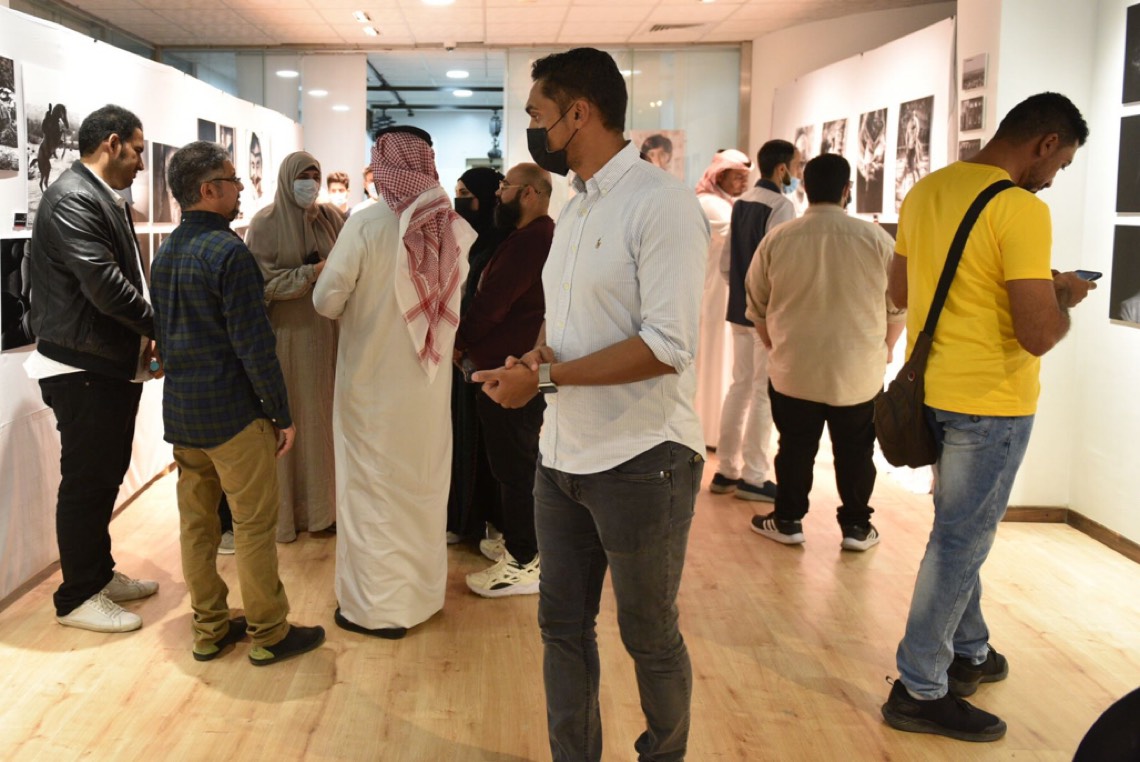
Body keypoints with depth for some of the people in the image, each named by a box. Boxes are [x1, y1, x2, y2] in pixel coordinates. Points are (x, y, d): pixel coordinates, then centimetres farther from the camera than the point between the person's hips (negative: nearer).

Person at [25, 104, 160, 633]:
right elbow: (103, 283, -25)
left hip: (113, 365, 10)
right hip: (84, 370, -10)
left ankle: (100, 574, 34)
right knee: (85, 481, 1)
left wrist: (145, 335, 0)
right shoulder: (72, 198, -17)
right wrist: (158, 326, -13)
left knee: (107, 474, 19)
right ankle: (78, 597, 15)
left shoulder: (105, 199, 13)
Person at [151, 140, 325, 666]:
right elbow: (254, 344, -19)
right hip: (231, 413, -8)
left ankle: (209, 629, 24)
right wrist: (282, 413, -11)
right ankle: (268, 635, 12)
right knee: (255, 526, 2)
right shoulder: (228, 251, -17)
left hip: (180, 411, 8)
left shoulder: (166, 252, 10)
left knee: (196, 522, 13)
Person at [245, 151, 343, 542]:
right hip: (285, 333, -4)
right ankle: (287, 510, 12)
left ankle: (324, 502, 21)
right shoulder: (265, 223, -7)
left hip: (326, 330, 4)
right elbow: (262, 283, -12)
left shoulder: (331, 217, 6)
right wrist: (311, 273, -20)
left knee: (325, 414, 9)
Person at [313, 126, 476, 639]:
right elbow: (456, 303, 2)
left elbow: (326, 300, -13)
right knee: (424, 482, 18)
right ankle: (423, 589, 32)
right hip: (430, 380, 4)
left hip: (373, 381, -4)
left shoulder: (367, 225, -17)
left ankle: (377, 606, 16)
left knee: (374, 487, 8)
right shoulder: (453, 228, -5)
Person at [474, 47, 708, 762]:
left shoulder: (662, 203, -15)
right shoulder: (574, 209, 13)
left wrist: (546, 376, -20)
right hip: (564, 455, 8)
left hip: (641, 462, -8)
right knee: (563, 626, 16)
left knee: (650, 637, 10)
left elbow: (667, 346, -23)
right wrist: (535, 356, -3)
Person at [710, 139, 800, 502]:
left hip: (740, 309, 8)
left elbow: (726, 260, 13)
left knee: (740, 385, 13)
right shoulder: (781, 207, -14)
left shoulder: (741, 203, 10)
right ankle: (753, 477, 6)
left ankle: (727, 470, 18)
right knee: (765, 392, 0)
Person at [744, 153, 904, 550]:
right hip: (859, 371, 0)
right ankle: (856, 526, 22)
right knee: (855, 451, 14)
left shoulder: (777, 239, -6)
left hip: (793, 369, 0)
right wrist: (881, 351, 19)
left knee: (795, 448, 14)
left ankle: (787, 521, 23)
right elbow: (898, 309, 1)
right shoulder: (877, 238, -7)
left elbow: (757, 308, 5)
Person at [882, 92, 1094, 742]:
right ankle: (920, 691, 14)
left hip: (932, 390, 8)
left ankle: (969, 652, 37)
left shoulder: (928, 190, 5)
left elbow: (900, 290, 15)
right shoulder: (1022, 210, -19)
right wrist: (1063, 297, -2)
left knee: (961, 530, 22)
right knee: (961, 541, 3)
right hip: (991, 401, -8)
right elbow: (1039, 334, -24)